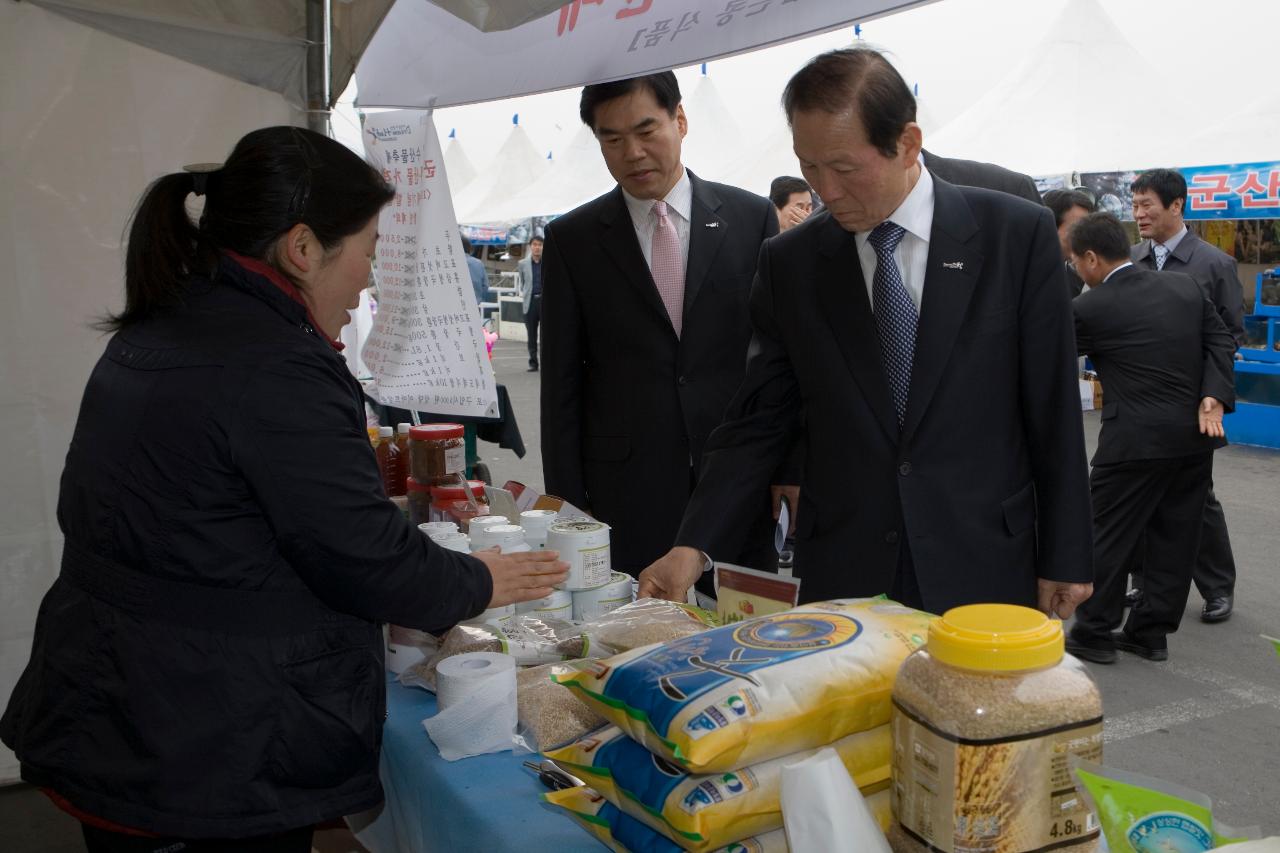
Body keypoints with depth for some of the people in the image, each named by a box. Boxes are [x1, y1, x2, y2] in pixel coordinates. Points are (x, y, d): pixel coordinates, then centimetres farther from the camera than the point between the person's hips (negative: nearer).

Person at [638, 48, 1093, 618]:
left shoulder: (1017, 234, -5)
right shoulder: (787, 263, 0)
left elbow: (1053, 411, -1)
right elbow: (760, 419, 2)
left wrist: (1065, 559, 0)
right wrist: (693, 546, -9)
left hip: (983, 569, -1)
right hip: (841, 573, 1)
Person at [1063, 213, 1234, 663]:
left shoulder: (1091, 308, -9)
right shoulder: (1185, 285, 8)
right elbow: (1220, 340, 4)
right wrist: (1214, 397, -4)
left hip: (1137, 440, -6)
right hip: (1195, 433, 7)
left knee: (1108, 534, 6)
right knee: (1175, 535, 12)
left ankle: (1094, 633, 13)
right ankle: (1151, 631, 22)